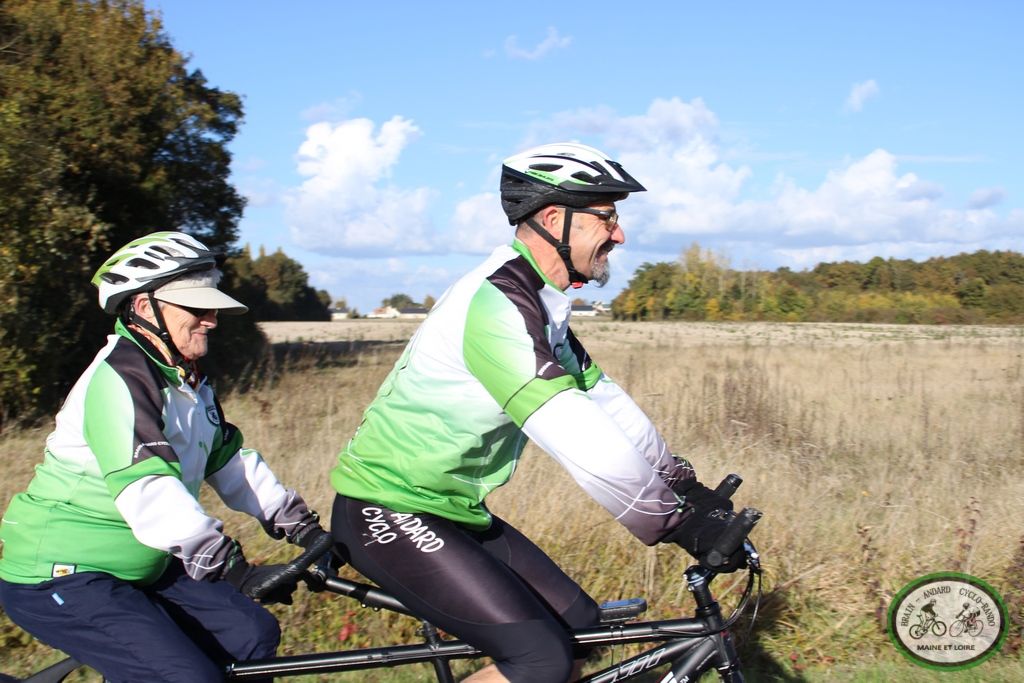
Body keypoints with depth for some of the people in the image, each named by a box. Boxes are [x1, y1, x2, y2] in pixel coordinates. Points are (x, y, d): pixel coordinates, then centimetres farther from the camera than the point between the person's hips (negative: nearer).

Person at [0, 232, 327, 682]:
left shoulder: (187, 382, 8)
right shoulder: (118, 379, -22)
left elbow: (231, 462, 10)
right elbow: (149, 495, -33)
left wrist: (303, 527, 0)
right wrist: (233, 569, -36)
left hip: (137, 569, 9)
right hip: (60, 580, -9)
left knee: (253, 636, 0)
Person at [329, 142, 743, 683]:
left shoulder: (540, 305, 7)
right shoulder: (495, 303, -25)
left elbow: (604, 400, 12)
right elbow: (585, 445, -31)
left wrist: (691, 490, 10)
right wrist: (682, 524, -24)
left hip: (455, 511, 10)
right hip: (388, 514, -10)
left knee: (579, 628, 7)